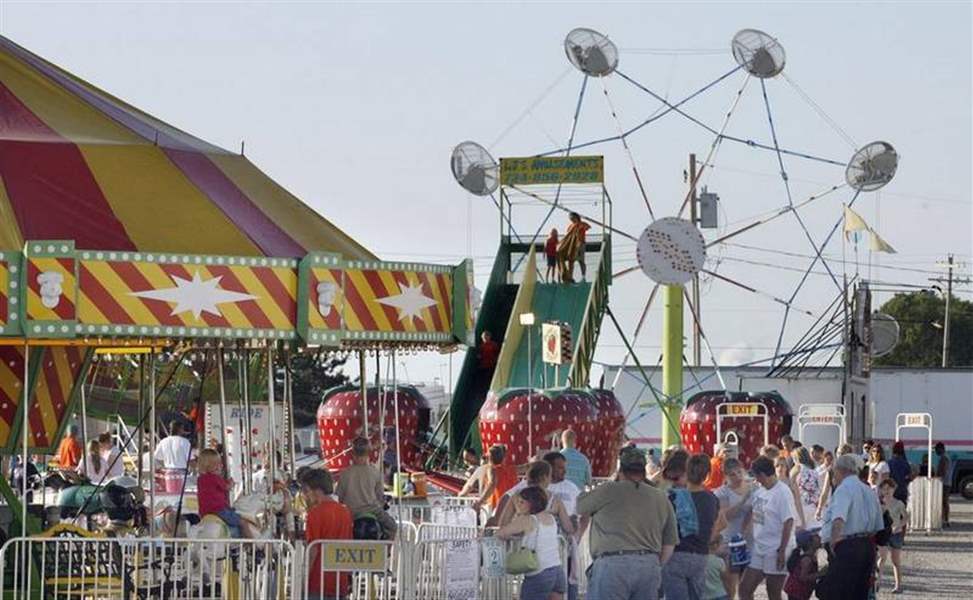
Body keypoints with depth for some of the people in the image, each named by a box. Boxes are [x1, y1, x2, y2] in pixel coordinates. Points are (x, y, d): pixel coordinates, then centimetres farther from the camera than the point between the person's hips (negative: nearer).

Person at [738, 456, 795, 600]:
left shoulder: (782, 492, -13)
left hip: (775, 551, -8)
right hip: (758, 550, 8)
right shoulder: (759, 492, 11)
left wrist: (782, 550, -20)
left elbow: (788, 523, -17)